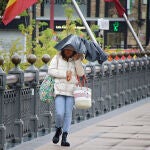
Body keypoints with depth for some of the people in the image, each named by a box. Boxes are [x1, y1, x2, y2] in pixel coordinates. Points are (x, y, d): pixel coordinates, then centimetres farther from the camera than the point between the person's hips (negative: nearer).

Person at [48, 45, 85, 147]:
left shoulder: (76, 60, 10)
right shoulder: (57, 58, 5)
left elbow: (81, 73, 0)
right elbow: (51, 71, -5)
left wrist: (77, 60, -11)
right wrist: (65, 73, -11)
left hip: (71, 90, 2)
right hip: (59, 89, -2)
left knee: (68, 114, -1)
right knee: (60, 113, -13)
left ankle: (64, 138, 5)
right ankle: (58, 130, 17)